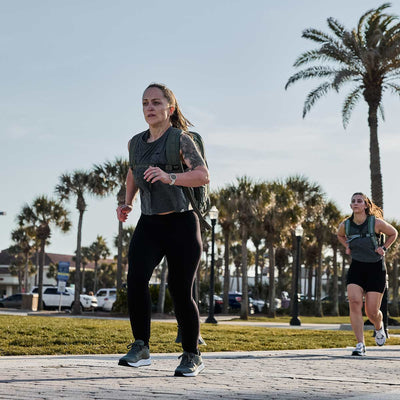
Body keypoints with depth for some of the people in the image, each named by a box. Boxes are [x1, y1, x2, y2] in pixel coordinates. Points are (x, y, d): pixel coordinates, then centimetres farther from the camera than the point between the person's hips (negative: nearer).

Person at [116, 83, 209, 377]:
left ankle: (192, 356, 13)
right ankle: (141, 348, -12)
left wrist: (169, 177, -32)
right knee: (136, 278, -19)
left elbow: (203, 176, -17)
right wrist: (128, 203, 18)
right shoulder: (136, 143, 12)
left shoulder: (180, 140, -6)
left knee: (180, 292, -5)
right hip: (148, 226, 5)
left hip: (181, 224, -4)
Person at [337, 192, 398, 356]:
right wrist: (347, 247, 6)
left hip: (375, 269, -2)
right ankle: (360, 345, -16)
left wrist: (383, 248, -5)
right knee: (354, 302, -20)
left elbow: (393, 233, 7)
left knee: (372, 312, -2)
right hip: (356, 268, 2)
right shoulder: (345, 225, -3)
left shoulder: (376, 223, -12)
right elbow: (340, 235, 22)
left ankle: (379, 327, 37)